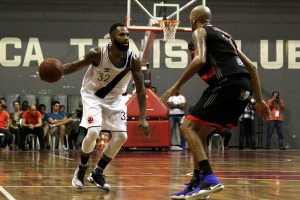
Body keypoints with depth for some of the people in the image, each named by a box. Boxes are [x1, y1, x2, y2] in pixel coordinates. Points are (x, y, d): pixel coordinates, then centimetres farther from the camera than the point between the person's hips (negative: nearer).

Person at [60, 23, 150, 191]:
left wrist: (143, 118, -19)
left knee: (121, 136, -4)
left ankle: (97, 173, 14)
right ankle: (81, 170, 4)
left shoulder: (133, 60, -20)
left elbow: (140, 89, -13)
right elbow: (75, 66, -12)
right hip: (93, 95, -4)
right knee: (93, 132, -21)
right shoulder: (98, 54, -26)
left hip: (114, 98, 4)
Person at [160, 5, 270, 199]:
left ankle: (209, 178, -19)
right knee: (200, 132, 18)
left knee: (188, 127, -5)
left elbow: (200, 60, -14)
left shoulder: (199, 32, 7)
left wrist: (176, 87, -9)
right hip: (243, 87, 8)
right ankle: (197, 183, 17)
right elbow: (251, 66, 27)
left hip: (227, 84, -8)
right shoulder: (224, 35, 32)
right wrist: (259, 100, 28)